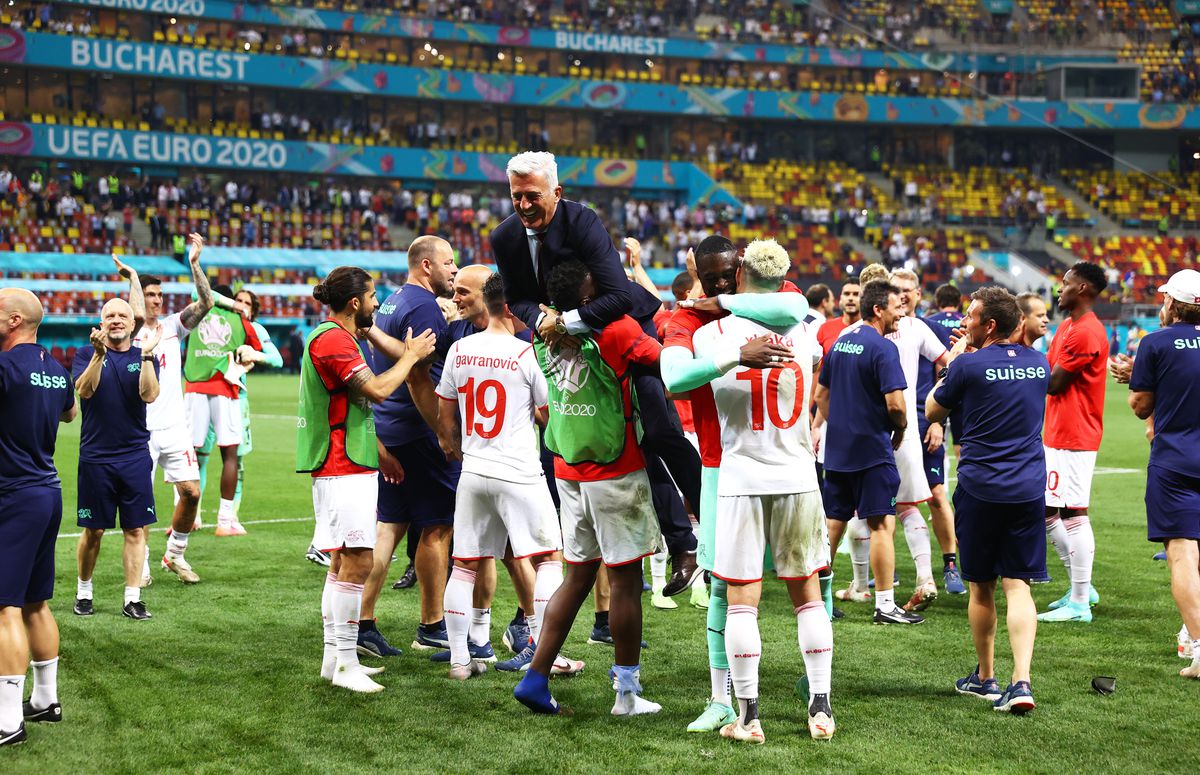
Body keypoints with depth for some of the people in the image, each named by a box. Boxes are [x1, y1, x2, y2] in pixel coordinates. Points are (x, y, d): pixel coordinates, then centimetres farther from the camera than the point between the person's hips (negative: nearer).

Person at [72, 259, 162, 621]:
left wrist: (147, 357, -20)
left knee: (136, 530, 0)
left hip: (135, 455, 1)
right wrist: (99, 354, -26)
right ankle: (84, 592, 22)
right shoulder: (87, 355, 3)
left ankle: (133, 598, 5)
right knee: (93, 531, 5)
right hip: (95, 457, -1)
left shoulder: (143, 357, 6)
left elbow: (149, 395, -10)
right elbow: (84, 390, -15)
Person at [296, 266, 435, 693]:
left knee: (344, 560, 13)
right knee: (357, 561, -12)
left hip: (348, 467, 11)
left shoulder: (337, 337, 19)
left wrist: (379, 449, 28)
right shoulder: (332, 340, -15)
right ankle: (345, 664, -10)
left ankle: (335, 656, 18)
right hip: (343, 469, -11)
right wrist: (412, 356, -7)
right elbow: (377, 389, -22)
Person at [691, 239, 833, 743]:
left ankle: (748, 716, 4)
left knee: (741, 600, 2)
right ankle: (820, 709, 14)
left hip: (742, 479, -2)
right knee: (807, 594, 12)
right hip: (798, 476, 3)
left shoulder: (711, 334, -7)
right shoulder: (805, 333, 1)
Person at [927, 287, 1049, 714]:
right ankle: (1021, 681, -13)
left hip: (980, 487, -3)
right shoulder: (1039, 363, 6)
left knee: (982, 588, 11)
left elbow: (932, 411, 6)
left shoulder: (968, 365, -10)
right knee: (1018, 586, 1)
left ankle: (985, 677, 23)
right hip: (1028, 488, 3)